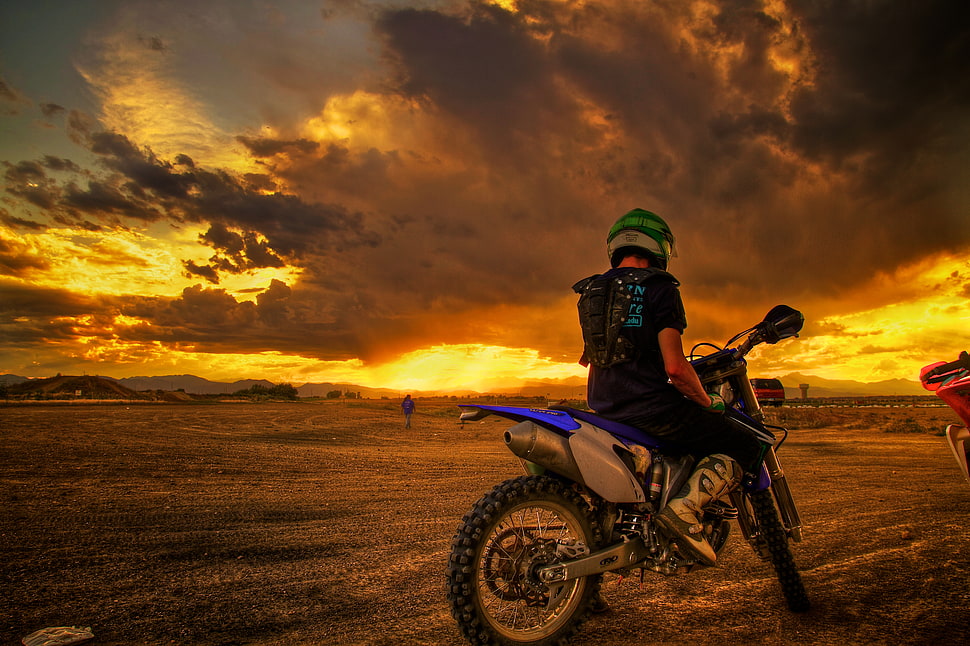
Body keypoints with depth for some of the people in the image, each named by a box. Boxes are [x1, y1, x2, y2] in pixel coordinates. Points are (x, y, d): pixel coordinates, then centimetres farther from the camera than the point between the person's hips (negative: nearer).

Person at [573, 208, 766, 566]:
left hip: (605, 414, 8)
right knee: (745, 447, 4)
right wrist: (708, 402, 0)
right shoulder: (658, 287, -7)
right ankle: (685, 507, -16)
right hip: (651, 408, -8)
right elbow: (674, 367, -16)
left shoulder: (592, 290, 16)